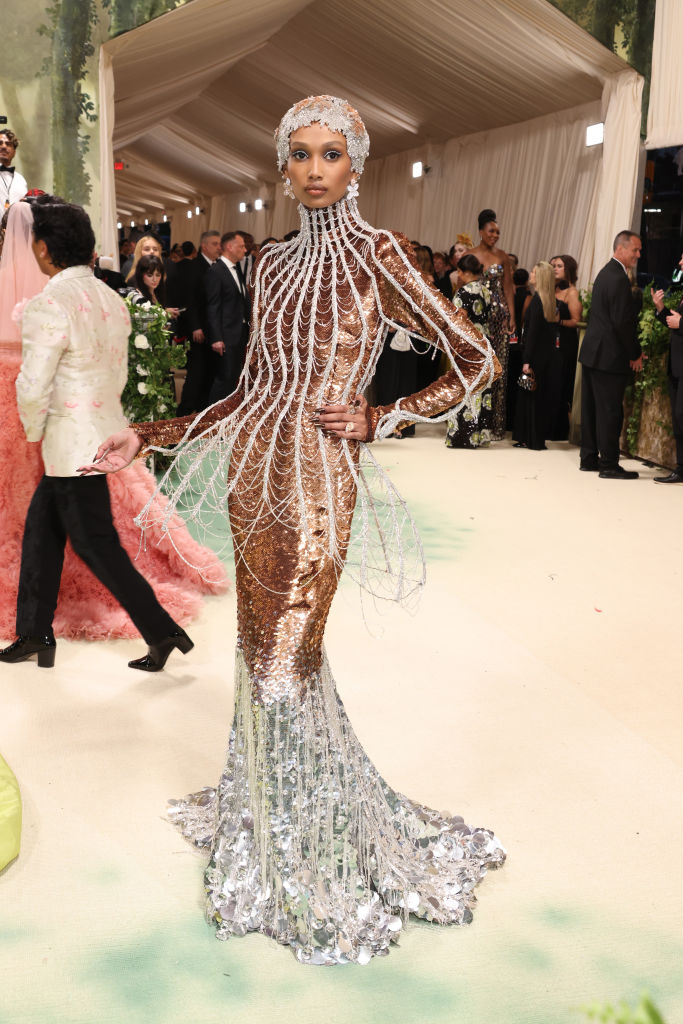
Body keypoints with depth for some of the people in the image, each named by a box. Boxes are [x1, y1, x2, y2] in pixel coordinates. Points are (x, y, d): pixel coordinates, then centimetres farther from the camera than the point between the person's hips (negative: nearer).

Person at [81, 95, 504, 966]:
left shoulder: (378, 255, -4)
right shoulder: (274, 266, 13)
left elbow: (476, 360, -3)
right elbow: (251, 388, 14)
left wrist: (379, 417, -10)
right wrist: (147, 436, 10)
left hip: (319, 476, -6)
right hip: (256, 467, 6)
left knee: (284, 665, -3)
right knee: (263, 654, 12)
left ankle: (320, 854, 19)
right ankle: (272, 820, 32)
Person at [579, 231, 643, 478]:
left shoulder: (606, 273, 14)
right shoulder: (619, 279, -17)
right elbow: (623, 322, -20)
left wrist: (632, 350, 14)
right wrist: (635, 354, -10)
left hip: (592, 352, 10)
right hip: (610, 356, -10)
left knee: (592, 408, 13)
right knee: (610, 410, -4)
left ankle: (589, 458, 21)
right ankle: (609, 465, 1)